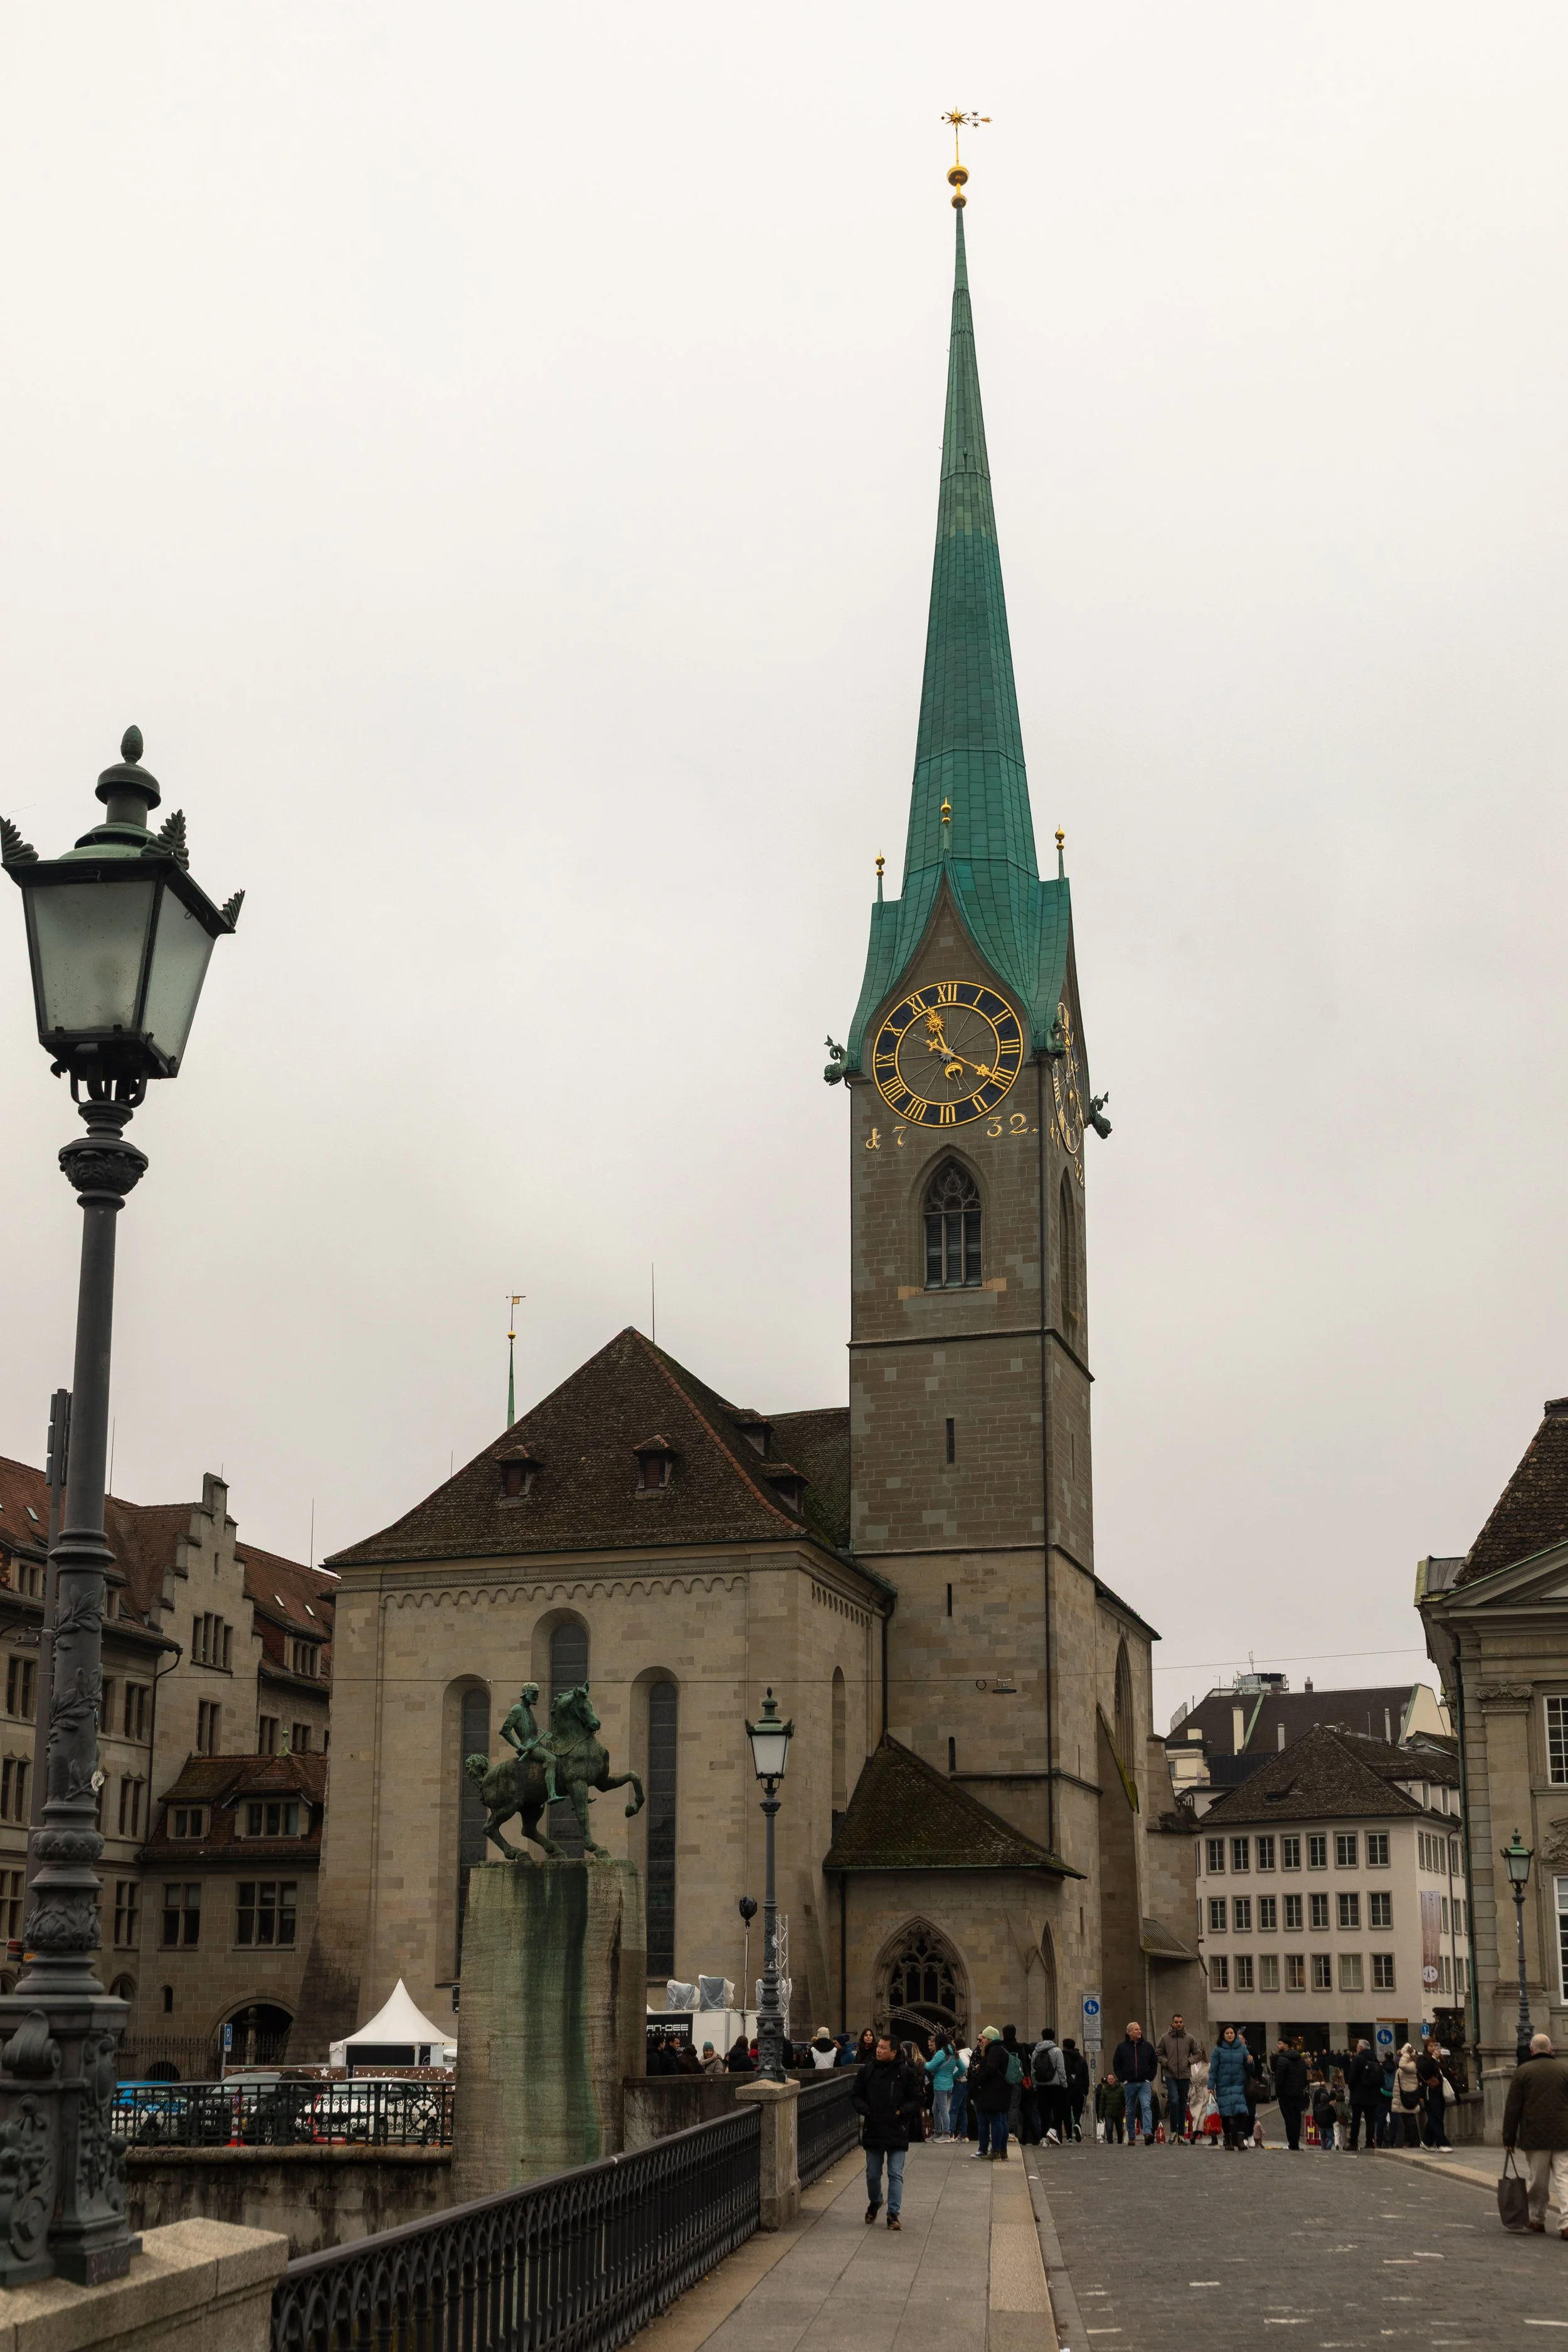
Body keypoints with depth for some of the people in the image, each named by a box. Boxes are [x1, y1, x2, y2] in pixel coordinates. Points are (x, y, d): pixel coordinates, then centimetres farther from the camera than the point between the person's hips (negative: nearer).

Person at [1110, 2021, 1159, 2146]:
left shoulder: (1147, 2046, 6)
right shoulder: (1122, 2047, 2)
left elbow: (1154, 2063, 13)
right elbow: (1116, 2065, 6)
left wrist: (1150, 2078, 3)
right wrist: (1123, 2079, -2)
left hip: (1144, 2083, 0)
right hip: (1129, 2084, 0)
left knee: (1146, 2107, -17)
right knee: (1130, 2111, 7)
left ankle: (1148, 2133, -27)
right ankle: (1131, 2137, 14)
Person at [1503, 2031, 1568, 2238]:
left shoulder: (1523, 2072, -2)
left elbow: (1512, 2108, -2)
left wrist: (1509, 2137, 4)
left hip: (1535, 2136, -1)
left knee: (1538, 2180, 12)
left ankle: (1537, 2219, 22)